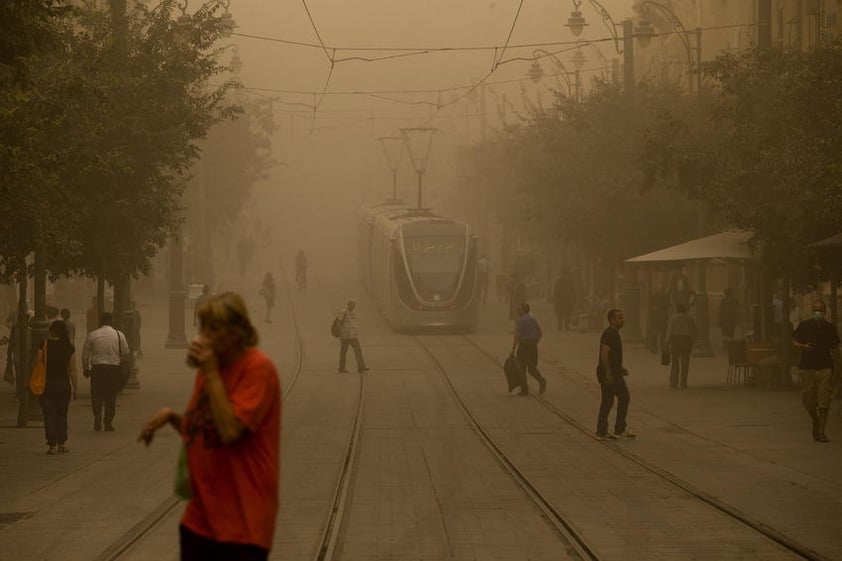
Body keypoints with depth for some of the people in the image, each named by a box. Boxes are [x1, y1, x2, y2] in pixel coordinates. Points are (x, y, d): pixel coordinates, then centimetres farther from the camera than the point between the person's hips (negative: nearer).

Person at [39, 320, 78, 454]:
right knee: (62, 415, 14)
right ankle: (61, 444, 15)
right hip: (63, 383, 2)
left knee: (49, 415, 2)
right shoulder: (69, 348, -2)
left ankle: (52, 445, -3)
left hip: (46, 383, -2)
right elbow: (72, 370, -2)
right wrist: (74, 388, 5)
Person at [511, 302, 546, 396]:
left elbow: (517, 336, -16)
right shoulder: (533, 320, 11)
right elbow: (540, 333, 16)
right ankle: (541, 380, -14)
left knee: (522, 368, 5)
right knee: (532, 367, 13)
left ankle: (524, 390, 6)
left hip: (523, 345, -6)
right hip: (533, 345, 6)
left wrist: (513, 349, -13)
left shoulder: (520, 321, -11)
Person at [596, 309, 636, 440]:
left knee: (607, 402, 9)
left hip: (610, 374, 10)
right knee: (624, 398, -3)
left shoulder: (613, 333, 17)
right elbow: (604, 354, -23)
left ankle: (602, 432, 10)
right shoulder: (610, 334, -16)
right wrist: (608, 373, -25)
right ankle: (620, 430, 1)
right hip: (611, 374, -10)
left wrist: (620, 368, 24)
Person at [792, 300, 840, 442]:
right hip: (807, 366, 0)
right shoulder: (804, 326, 4)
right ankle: (815, 421, 31)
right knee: (808, 400, 3)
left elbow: (835, 349, 15)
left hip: (825, 367, 0)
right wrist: (804, 346, -12)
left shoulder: (830, 328, 9)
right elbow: (794, 341, 9)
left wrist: (837, 366, 10)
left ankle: (821, 432, -8)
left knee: (824, 401, -9)